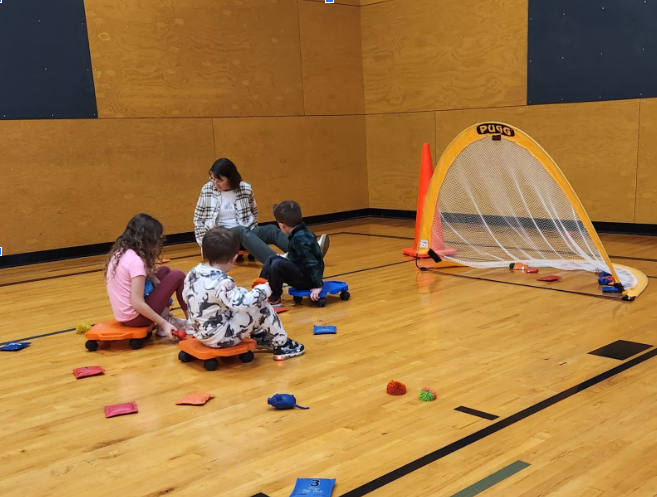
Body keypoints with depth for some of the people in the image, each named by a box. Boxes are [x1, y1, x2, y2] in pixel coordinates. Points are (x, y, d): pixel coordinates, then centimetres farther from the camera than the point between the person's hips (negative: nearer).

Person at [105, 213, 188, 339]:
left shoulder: (119, 252, 4)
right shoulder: (135, 261, -22)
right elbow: (137, 304, -24)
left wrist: (151, 276, 4)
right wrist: (163, 323, -16)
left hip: (123, 313, 9)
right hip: (135, 317, -9)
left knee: (164, 271, 19)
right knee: (178, 276, -4)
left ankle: (165, 317, 15)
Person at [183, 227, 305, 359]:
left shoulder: (192, 273, -1)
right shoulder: (222, 282, -28)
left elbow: (185, 297, 15)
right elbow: (241, 304, -36)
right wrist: (262, 290, -19)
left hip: (201, 332, 9)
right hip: (220, 337, -9)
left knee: (243, 294, 19)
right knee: (263, 308, -7)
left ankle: (258, 335, 30)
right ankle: (282, 345, 9)